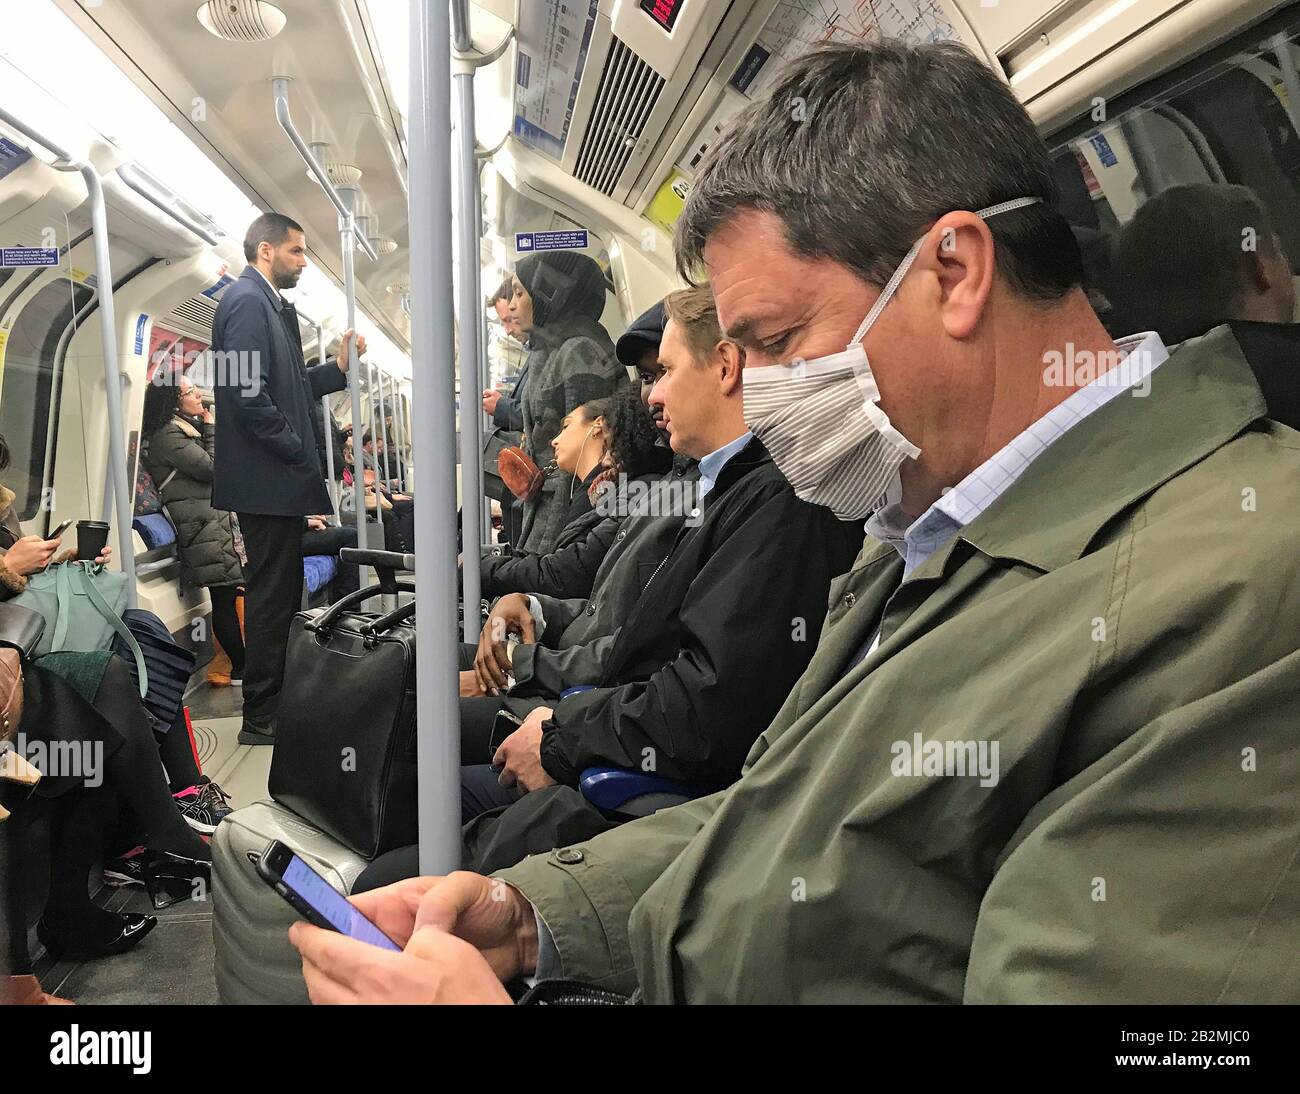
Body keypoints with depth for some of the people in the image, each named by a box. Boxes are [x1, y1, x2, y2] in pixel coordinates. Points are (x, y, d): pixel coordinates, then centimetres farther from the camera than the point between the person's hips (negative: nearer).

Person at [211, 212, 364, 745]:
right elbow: (248, 392, -23)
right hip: (266, 479, -10)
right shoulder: (246, 301, -13)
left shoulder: (273, 305, 17)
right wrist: (297, 451, -16)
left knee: (280, 593, 17)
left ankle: (271, 703, 29)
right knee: (272, 595, -4)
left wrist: (339, 366, 6)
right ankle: (261, 718, 6)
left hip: (279, 478, 10)